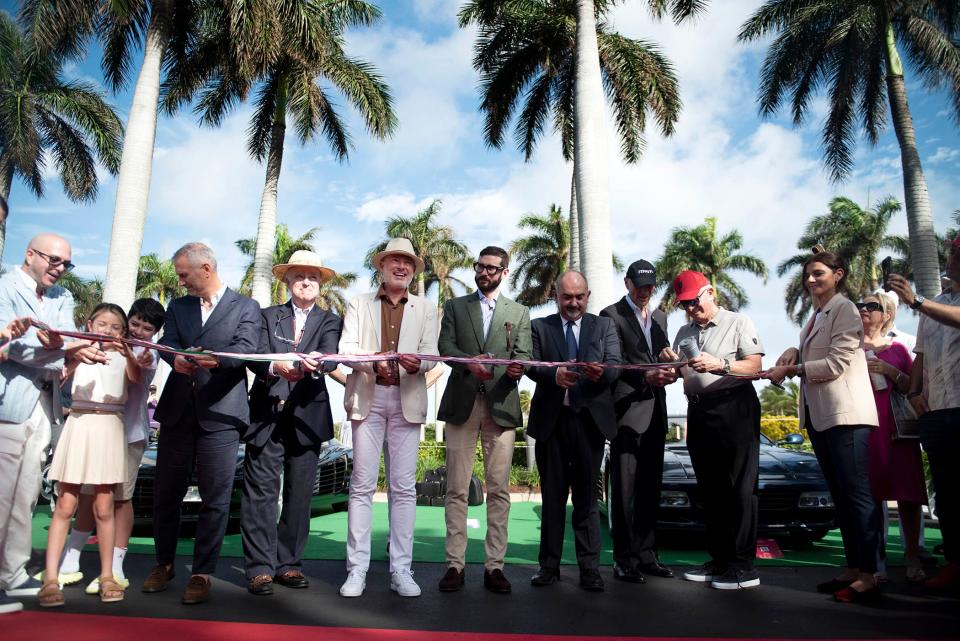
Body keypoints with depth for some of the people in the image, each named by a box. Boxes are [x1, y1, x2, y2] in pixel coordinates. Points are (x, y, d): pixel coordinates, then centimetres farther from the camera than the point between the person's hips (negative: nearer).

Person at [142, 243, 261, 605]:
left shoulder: (246, 307, 4)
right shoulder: (177, 307, 17)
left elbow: (247, 349, -11)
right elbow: (167, 343, 1)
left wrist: (215, 359, -32)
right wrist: (176, 359, -23)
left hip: (220, 412, -4)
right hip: (177, 411, 5)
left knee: (215, 497, -2)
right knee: (166, 492, 12)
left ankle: (202, 573, 10)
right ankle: (164, 564, 30)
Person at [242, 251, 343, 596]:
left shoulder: (329, 321, 12)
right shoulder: (268, 315, 12)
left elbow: (331, 356, -8)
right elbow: (254, 356, -3)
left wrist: (316, 362, -31)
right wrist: (275, 366, -25)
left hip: (307, 418, 1)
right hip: (267, 415, -1)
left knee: (299, 494, 5)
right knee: (261, 491, -3)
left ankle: (288, 563, 15)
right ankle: (260, 567, 3)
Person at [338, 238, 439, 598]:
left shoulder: (426, 310, 14)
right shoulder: (360, 304, 13)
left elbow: (431, 352, 2)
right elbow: (346, 347, 0)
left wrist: (417, 363, -22)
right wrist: (373, 362, -20)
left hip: (407, 400, 1)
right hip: (368, 397, 0)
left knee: (404, 487, 1)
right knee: (362, 485, 0)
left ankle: (401, 569, 8)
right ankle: (357, 569, 7)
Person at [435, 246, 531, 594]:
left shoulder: (519, 313, 15)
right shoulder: (455, 306, 15)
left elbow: (523, 354, 4)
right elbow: (445, 346, 2)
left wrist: (517, 368, -19)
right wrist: (470, 362, -19)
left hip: (501, 405, 0)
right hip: (461, 404, 0)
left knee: (499, 489, 1)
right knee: (456, 489, 1)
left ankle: (494, 565, 9)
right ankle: (455, 564, 8)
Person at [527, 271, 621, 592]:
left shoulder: (604, 326, 10)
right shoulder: (539, 327, 9)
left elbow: (616, 366, -2)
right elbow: (531, 366, -4)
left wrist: (602, 372, -26)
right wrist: (553, 375, -25)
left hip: (589, 418, 0)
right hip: (550, 419, 1)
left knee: (587, 496, 3)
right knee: (552, 495, 9)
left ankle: (589, 567, 10)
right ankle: (549, 565, 17)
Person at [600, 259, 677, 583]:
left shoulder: (660, 317, 19)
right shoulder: (612, 316, -2)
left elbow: (663, 355, 20)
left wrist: (669, 369, -4)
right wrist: (647, 378, -25)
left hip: (655, 413, 6)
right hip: (626, 411, -6)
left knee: (650, 489, 10)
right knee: (624, 490, -2)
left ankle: (647, 554, 19)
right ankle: (624, 559, 4)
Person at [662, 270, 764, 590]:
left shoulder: (738, 323, 1)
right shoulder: (684, 332, 19)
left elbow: (755, 366, -10)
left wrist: (720, 365, -24)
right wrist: (669, 362, -6)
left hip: (734, 409, -6)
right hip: (699, 413, 7)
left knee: (740, 489, -4)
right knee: (710, 491, 10)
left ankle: (744, 566, 2)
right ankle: (719, 560, 20)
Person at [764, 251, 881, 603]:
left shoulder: (844, 309, -7)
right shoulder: (816, 316, 19)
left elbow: (837, 363, -14)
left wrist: (789, 370, -11)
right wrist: (796, 353, 5)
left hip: (845, 414, -9)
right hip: (818, 414, 9)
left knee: (857, 493, -7)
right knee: (840, 495, 10)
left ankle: (868, 577, -4)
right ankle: (852, 569, 17)